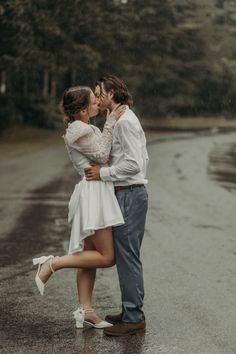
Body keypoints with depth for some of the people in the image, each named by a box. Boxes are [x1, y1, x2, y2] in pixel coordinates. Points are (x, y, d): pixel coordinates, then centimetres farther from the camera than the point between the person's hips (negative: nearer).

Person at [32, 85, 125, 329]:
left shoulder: (86, 129, 20)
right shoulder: (78, 130, -12)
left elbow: (101, 156, 21)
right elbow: (101, 155, -14)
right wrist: (110, 123, -11)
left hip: (96, 193, 10)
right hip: (93, 192, -10)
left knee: (90, 255, 9)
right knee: (106, 257, -9)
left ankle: (85, 311, 12)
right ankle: (51, 264, -6)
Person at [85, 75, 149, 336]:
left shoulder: (124, 122, -15)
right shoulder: (124, 119, 17)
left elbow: (134, 164, -23)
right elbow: (142, 160, 21)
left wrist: (103, 173, -16)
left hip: (130, 196, -10)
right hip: (130, 194, 10)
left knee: (127, 256, -7)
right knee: (126, 255, 14)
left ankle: (134, 319, -1)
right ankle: (130, 311, 21)